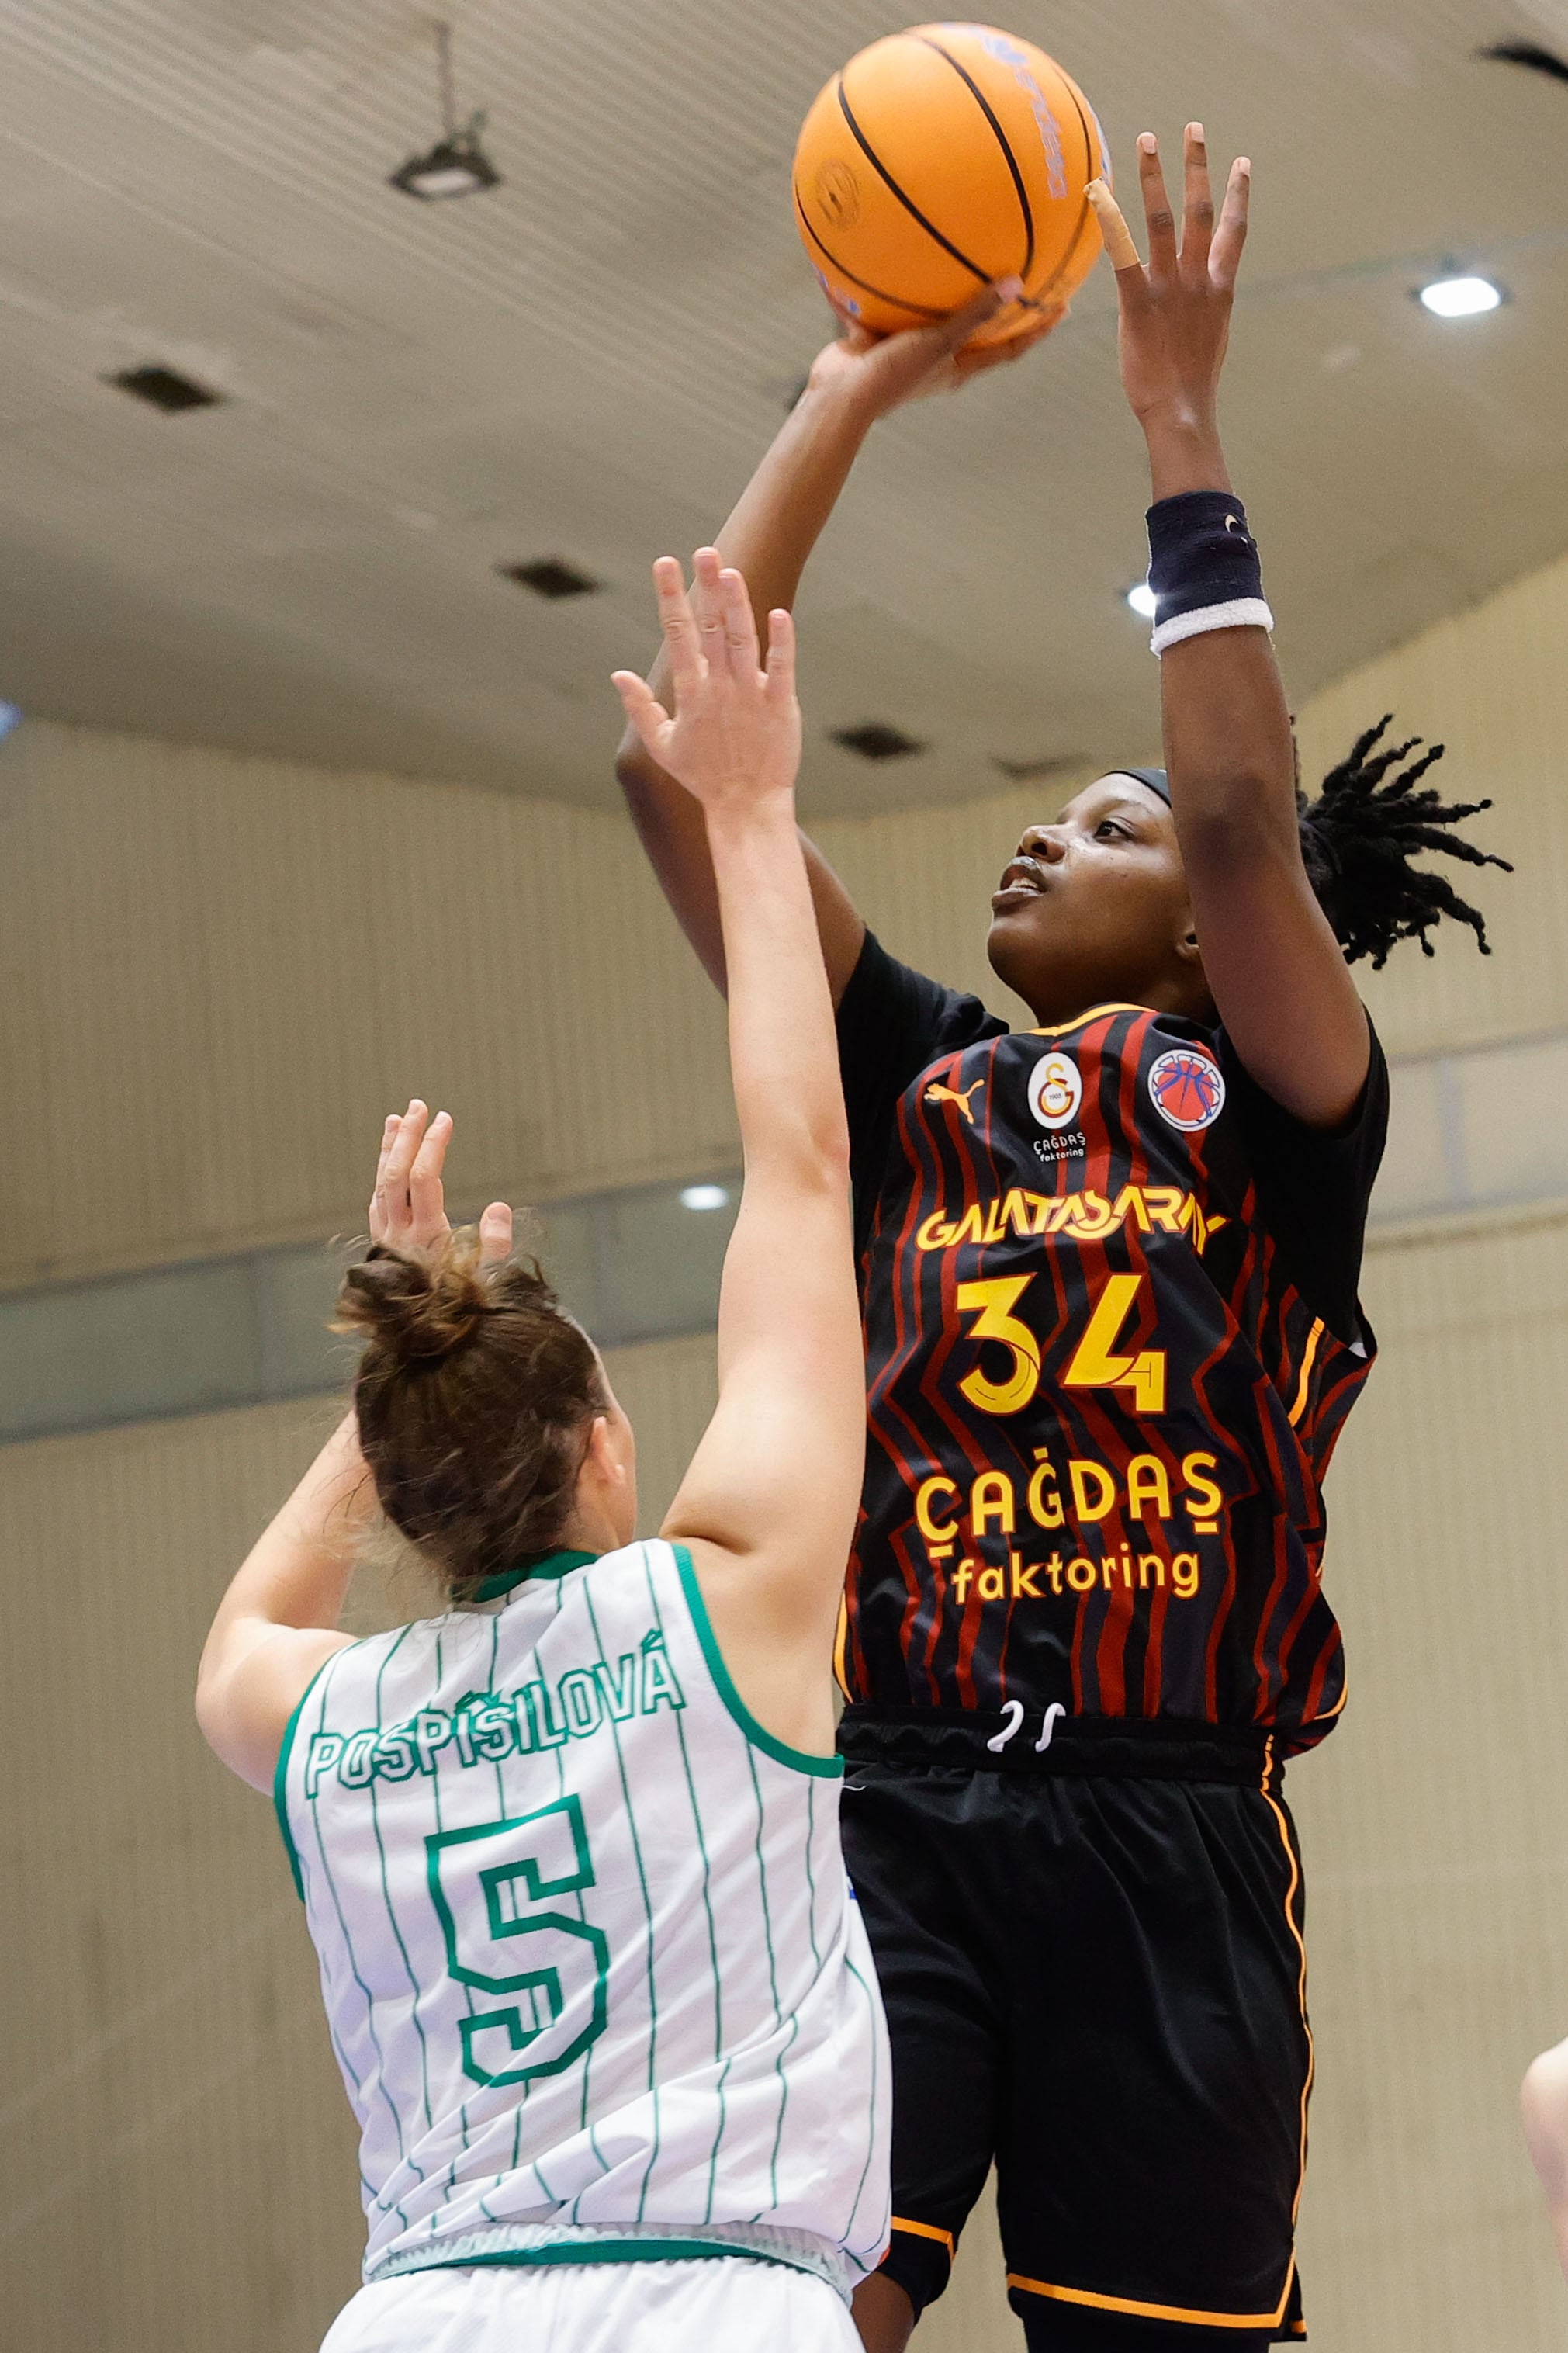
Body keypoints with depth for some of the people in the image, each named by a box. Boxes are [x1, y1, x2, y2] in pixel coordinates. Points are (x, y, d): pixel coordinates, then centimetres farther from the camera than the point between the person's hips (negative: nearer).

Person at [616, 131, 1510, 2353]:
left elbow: (1245, 816, -13)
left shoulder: (1270, 1096, 8)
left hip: (1166, 1832, -2)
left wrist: (1183, 429, -7)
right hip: (898, 1808, 2)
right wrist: (846, 400, 13)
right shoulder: (915, 1080, 17)